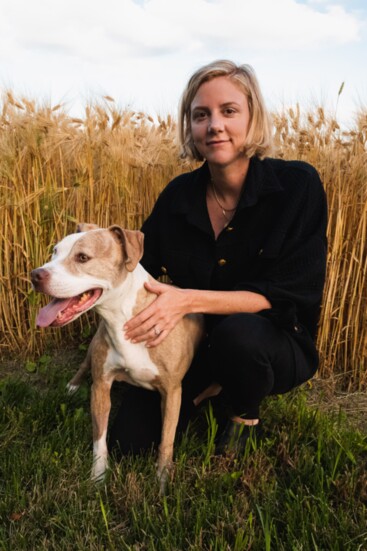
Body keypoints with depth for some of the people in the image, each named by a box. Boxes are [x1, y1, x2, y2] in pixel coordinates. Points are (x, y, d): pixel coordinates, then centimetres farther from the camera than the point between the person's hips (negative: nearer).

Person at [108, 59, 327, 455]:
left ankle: (245, 417, -3)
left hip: (278, 345, -3)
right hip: (196, 340, 3)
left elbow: (287, 294, -22)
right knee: (130, 439, -7)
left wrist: (190, 300, -33)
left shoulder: (298, 185, -17)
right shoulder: (178, 195, -6)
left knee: (238, 331, -38)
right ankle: (205, 390, 21)